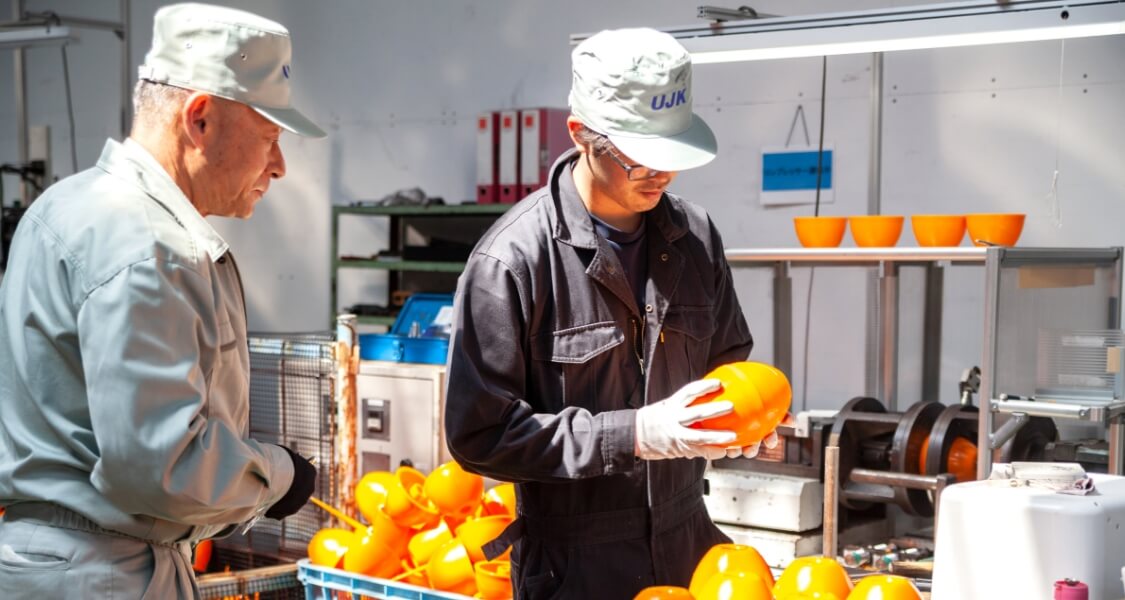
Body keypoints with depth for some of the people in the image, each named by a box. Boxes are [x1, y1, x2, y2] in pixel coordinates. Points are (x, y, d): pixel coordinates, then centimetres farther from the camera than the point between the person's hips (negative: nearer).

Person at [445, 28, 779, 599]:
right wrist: (633, 435, -23)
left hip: (689, 546, 5)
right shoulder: (513, 260, -18)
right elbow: (481, 432, -18)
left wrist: (737, 412, -7)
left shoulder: (695, 235, 0)